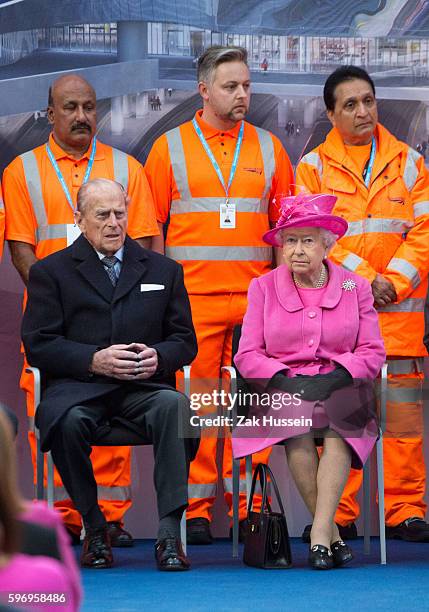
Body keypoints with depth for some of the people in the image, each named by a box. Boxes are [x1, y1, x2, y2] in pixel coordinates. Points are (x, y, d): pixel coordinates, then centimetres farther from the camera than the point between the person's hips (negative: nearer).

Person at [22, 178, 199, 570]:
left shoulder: (163, 270, 20)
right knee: (67, 421, -36)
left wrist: (158, 357, -7)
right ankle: (94, 528, -14)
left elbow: (185, 341, 17)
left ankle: (169, 532, -33)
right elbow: (38, 344, 2)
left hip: (143, 389, 2)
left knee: (174, 405, -33)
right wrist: (94, 360, -14)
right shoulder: (50, 272, 12)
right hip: (77, 388, -1)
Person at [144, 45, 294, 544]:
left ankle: (250, 506, 7)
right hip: (192, 297, -2)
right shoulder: (169, 148, 7)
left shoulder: (268, 149, 12)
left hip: (256, 298, 2)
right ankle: (195, 509, 2)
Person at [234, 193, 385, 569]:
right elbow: (247, 355, 4)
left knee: (338, 426, -35)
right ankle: (332, 533, -28)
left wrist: (336, 376, -13)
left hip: (339, 389, 0)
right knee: (297, 426, -34)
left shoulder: (355, 288, 11)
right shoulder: (264, 287, 10)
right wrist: (284, 378, -14)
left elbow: (372, 353, 5)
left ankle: (320, 533, -36)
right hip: (282, 391, 0)